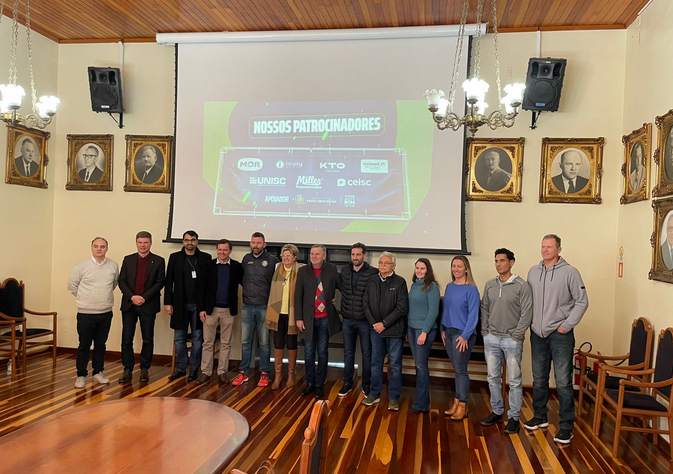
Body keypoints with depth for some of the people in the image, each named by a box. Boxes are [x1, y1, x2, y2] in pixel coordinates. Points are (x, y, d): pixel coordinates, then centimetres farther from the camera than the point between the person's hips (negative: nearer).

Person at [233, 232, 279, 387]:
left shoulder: (272, 260, -4)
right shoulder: (246, 259, 8)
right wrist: (248, 290, 13)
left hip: (264, 307, -3)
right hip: (247, 307, 3)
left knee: (264, 342, 5)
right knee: (246, 342, 9)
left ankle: (264, 374, 15)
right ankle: (243, 373, 19)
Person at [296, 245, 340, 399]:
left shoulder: (332, 269, -3)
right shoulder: (303, 271, -2)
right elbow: (298, 296, -1)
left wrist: (336, 299, 2)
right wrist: (299, 318, -4)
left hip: (325, 318, 0)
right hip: (309, 318, 0)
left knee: (322, 352, 9)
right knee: (308, 352, 8)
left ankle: (320, 384, 19)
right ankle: (310, 383, 22)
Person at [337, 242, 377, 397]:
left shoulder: (373, 273, -13)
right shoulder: (344, 270, 1)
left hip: (365, 321, -3)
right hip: (347, 320, 4)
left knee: (367, 354, 9)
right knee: (348, 352, 14)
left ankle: (366, 384, 24)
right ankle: (347, 383, 27)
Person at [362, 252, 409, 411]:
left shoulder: (400, 282, -8)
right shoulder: (372, 281, 5)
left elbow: (402, 308, -13)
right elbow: (366, 304, 5)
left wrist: (384, 323, -14)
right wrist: (373, 323, -7)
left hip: (394, 330, -4)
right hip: (376, 328, 4)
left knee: (395, 364, 5)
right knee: (376, 363, 13)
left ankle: (393, 398, 16)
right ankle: (374, 394, 26)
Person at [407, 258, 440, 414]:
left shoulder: (432, 287, -10)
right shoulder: (414, 285, 10)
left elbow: (433, 311, -13)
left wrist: (424, 332, -17)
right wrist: (408, 330, 12)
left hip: (425, 329, -7)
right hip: (412, 328, 7)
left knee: (421, 365, -3)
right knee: (418, 365, 11)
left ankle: (421, 404, 6)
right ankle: (423, 400, 21)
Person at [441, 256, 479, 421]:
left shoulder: (471, 289, -10)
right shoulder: (449, 287, 8)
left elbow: (473, 315, -13)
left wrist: (465, 336, -16)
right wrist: (443, 329, 8)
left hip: (463, 334, -5)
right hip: (448, 332, 6)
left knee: (461, 370, 0)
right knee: (457, 369, 13)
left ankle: (462, 406, 11)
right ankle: (457, 402, 22)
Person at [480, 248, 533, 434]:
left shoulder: (522, 286, -9)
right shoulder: (489, 285, 7)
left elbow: (527, 314, -10)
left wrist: (516, 336, -12)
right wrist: (485, 332, 6)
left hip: (512, 340, -5)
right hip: (491, 338, 5)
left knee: (514, 380, 4)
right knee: (493, 378, 12)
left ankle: (514, 417, 15)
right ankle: (496, 412, 26)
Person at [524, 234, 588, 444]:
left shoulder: (569, 272, -8)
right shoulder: (533, 272, 7)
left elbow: (582, 302, -7)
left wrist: (567, 325, -10)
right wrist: (530, 324, 5)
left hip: (560, 335, -5)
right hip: (537, 334, 5)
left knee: (563, 382, -1)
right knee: (539, 379, 16)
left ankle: (566, 426, 11)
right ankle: (540, 417, 31)